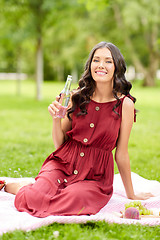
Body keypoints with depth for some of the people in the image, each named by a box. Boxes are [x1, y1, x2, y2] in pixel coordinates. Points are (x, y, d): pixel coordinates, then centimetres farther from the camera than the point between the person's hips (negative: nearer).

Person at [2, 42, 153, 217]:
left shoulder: (125, 104, -7)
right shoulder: (77, 97, -1)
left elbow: (121, 154, 1)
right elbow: (59, 144, 4)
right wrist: (56, 118, -14)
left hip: (95, 176, -1)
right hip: (63, 164, 1)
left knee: (75, 198, -33)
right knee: (35, 198, -26)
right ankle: (9, 186, 9)